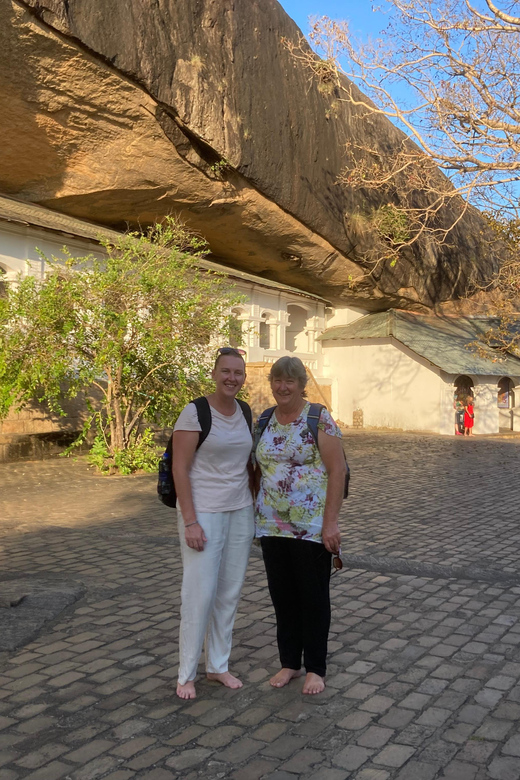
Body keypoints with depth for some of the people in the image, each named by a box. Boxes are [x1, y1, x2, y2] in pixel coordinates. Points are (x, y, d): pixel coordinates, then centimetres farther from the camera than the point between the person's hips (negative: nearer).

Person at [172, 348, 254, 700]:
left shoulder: (245, 412, 6)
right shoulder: (195, 413, -13)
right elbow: (180, 469, -14)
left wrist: (254, 508, 11)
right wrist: (190, 521, -18)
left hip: (240, 512, 6)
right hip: (204, 512, -6)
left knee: (230, 592, 13)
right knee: (200, 593, -1)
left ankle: (218, 665, 29)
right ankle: (186, 674, 17)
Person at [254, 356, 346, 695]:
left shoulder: (319, 419, -9)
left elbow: (337, 470, -12)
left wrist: (331, 522, -16)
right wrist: (257, 514, 10)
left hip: (312, 525, -5)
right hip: (272, 525, 5)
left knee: (314, 597, 7)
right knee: (282, 595, 13)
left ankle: (315, 668, 23)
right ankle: (289, 662, 30)